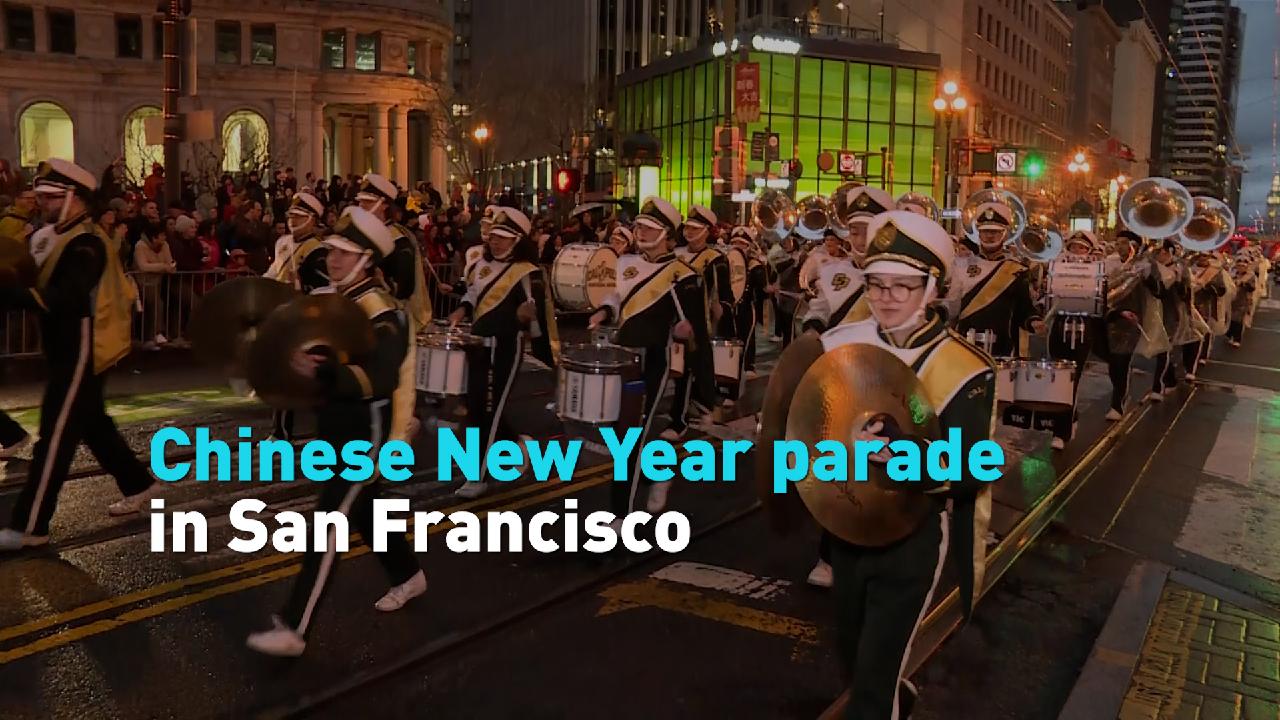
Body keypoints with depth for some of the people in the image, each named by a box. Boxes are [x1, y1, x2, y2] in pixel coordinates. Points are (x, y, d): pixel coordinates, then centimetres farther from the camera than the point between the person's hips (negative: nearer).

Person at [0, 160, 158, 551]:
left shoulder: (84, 243, -19)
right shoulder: (61, 237, 14)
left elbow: (63, 299, -31)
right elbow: (46, 286, 11)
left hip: (82, 352, -10)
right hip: (73, 350, 10)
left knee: (55, 436, -6)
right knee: (93, 425, 20)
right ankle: (139, 486, 32)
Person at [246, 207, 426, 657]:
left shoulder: (382, 313, -20)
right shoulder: (327, 299, 6)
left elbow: (380, 380, -33)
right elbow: (306, 349, 17)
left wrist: (324, 372, -48)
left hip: (364, 430, -9)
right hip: (332, 424, 9)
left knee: (330, 523, -7)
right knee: (362, 510, 22)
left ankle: (293, 628, -2)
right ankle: (408, 576, 42)